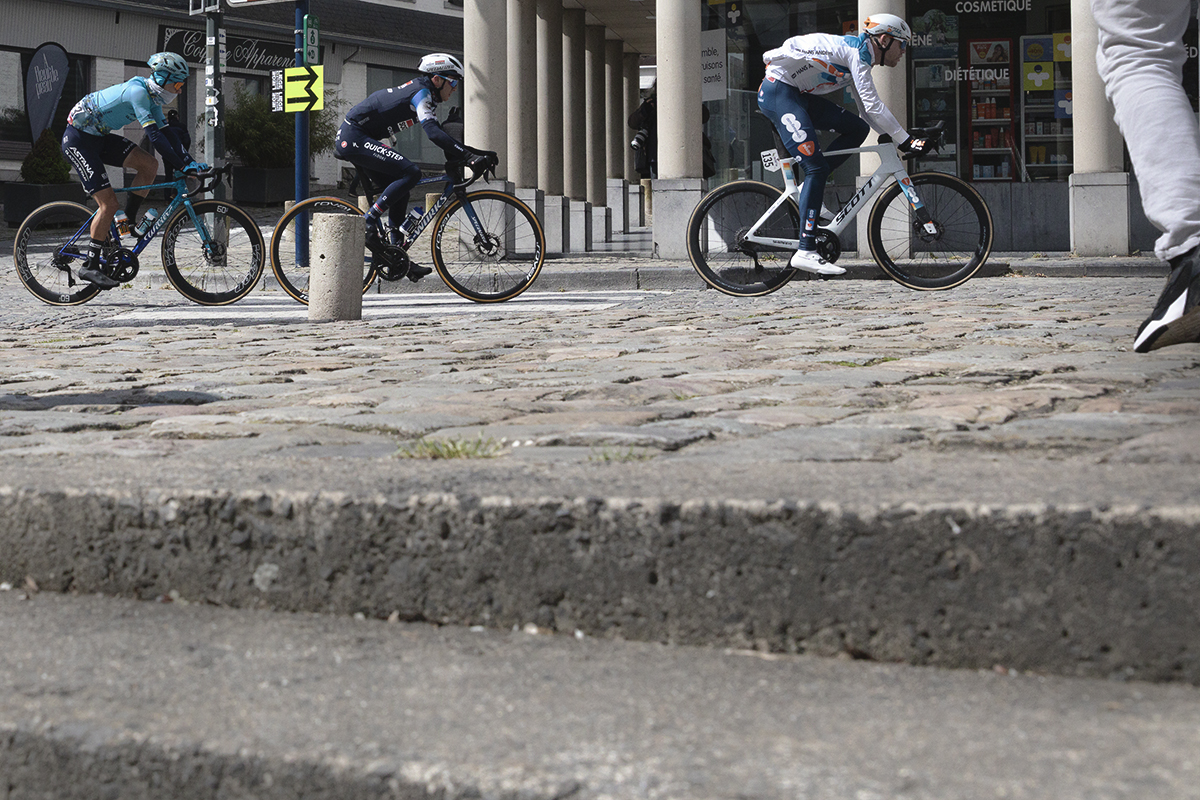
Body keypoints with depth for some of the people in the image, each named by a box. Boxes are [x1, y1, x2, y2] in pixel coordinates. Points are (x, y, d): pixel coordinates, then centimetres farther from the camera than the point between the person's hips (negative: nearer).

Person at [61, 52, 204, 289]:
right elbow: (154, 135, -30)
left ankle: (127, 222, 6)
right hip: (78, 141, -9)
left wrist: (191, 161, -3)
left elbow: (166, 133, 7)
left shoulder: (152, 97, 5)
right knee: (109, 204, -13)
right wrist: (182, 166, -30)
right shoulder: (138, 92, -24)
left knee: (150, 164, -6)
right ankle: (89, 267, -4)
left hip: (99, 137, 9)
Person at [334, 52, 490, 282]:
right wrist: (468, 156, -34)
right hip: (353, 138, -11)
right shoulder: (421, 93, -16)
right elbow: (433, 132, -30)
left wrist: (470, 153, 12)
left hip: (352, 140, 11)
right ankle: (367, 221, -16)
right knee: (410, 173, -20)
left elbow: (438, 132, 21)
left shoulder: (423, 94, 15)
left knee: (399, 193, 10)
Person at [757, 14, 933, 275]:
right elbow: (873, 106, -20)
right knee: (816, 167, -15)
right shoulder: (857, 51, -15)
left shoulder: (861, 57, 15)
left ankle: (808, 189, 4)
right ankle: (806, 251, -18)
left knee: (857, 128, 2)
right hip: (778, 91, -10)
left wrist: (897, 137, 6)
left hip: (797, 94, 10)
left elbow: (867, 111, 18)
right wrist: (906, 141, -17)